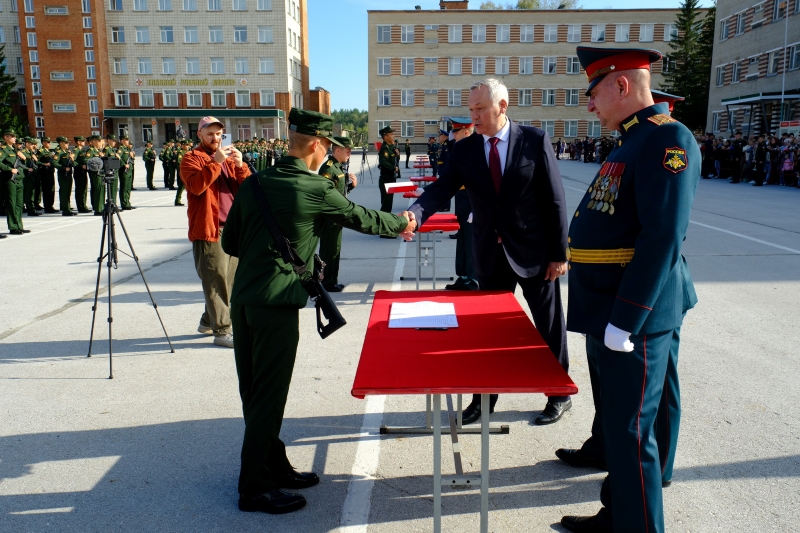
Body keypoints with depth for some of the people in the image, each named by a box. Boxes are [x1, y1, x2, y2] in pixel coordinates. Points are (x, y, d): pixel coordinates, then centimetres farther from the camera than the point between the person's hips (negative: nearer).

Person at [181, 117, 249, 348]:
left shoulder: (228, 159, 18)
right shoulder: (191, 159, 0)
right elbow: (196, 186, -20)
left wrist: (240, 166, -10)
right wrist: (215, 162, -23)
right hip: (209, 230, -7)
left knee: (229, 280, 13)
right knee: (216, 281, -7)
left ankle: (209, 321, 28)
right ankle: (222, 330, -1)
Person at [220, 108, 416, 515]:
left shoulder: (253, 183, 7)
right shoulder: (316, 190, -10)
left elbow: (230, 243, 11)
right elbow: (363, 219, 4)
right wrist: (401, 223, 22)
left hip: (242, 298, 7)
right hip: (277, 302, -7)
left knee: (255, 391, 15)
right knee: (269, 394, 4)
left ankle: (275, 466, 32)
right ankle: (254, 487, 16)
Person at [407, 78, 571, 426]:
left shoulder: (535, 140, -8)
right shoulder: (464, 150, 0)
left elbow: (554, 199, -8)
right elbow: (441, 189, -9)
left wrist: (559, 253, -9)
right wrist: (415, 215, -30)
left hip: (533, 251, -2)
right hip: (490, 255, 3)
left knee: (549, 326, 11)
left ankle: (559, 395, 31)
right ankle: (484, 396, 29)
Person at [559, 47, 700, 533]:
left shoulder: (669, 139, -15)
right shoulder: (633, 141, 14)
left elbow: (663, 237, -24)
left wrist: (623, 322, -23)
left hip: (636, 318, -10)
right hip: (608, 313, 10)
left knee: (630, 433, 1)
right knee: (613, 423, 20)